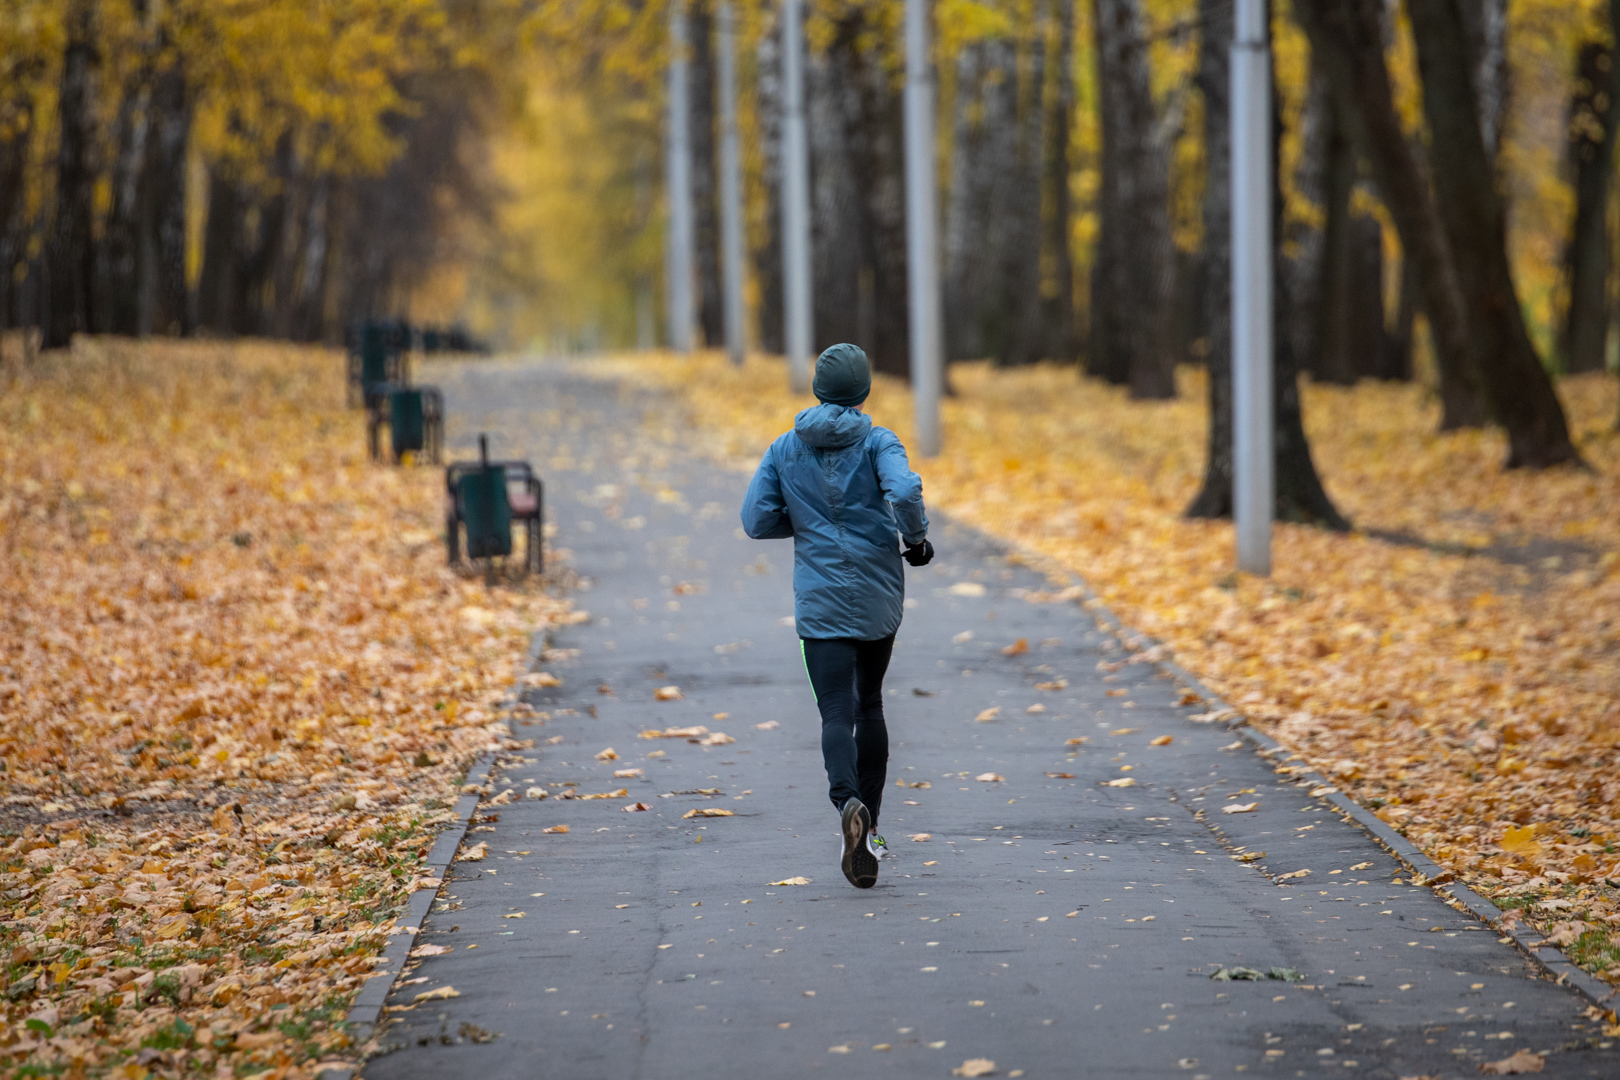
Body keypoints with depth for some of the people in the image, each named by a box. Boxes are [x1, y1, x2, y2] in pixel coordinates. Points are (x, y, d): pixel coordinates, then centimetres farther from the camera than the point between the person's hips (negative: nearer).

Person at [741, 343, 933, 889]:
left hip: (820, 601, 0)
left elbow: (756, 520, 2)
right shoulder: (877, 442, -4)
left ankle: (849, 803, -36)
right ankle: (869, 829, 21)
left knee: (837, 714, -7)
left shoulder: (784, 449, 4)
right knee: (869, 704, 18)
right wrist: (916, 537, -4)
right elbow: (905, 491, -22)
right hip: (878, 598, 0)